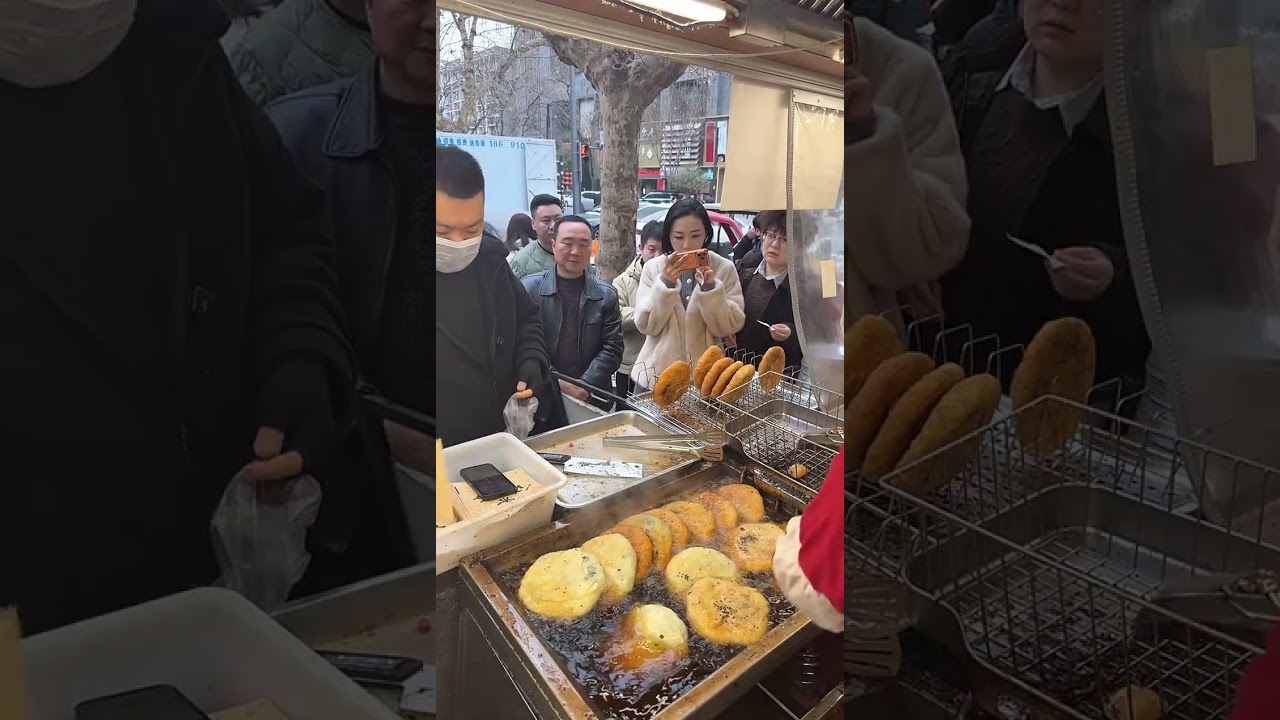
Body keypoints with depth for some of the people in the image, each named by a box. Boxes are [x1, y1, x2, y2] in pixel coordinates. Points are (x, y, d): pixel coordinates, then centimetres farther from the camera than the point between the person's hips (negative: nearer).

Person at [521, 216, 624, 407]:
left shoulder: (606, 295, 3)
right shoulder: (529, 288, -3)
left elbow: (612, 348, -1)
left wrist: (585, 384, -13)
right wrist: (557, 382, -15)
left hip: (593, 398, 2)